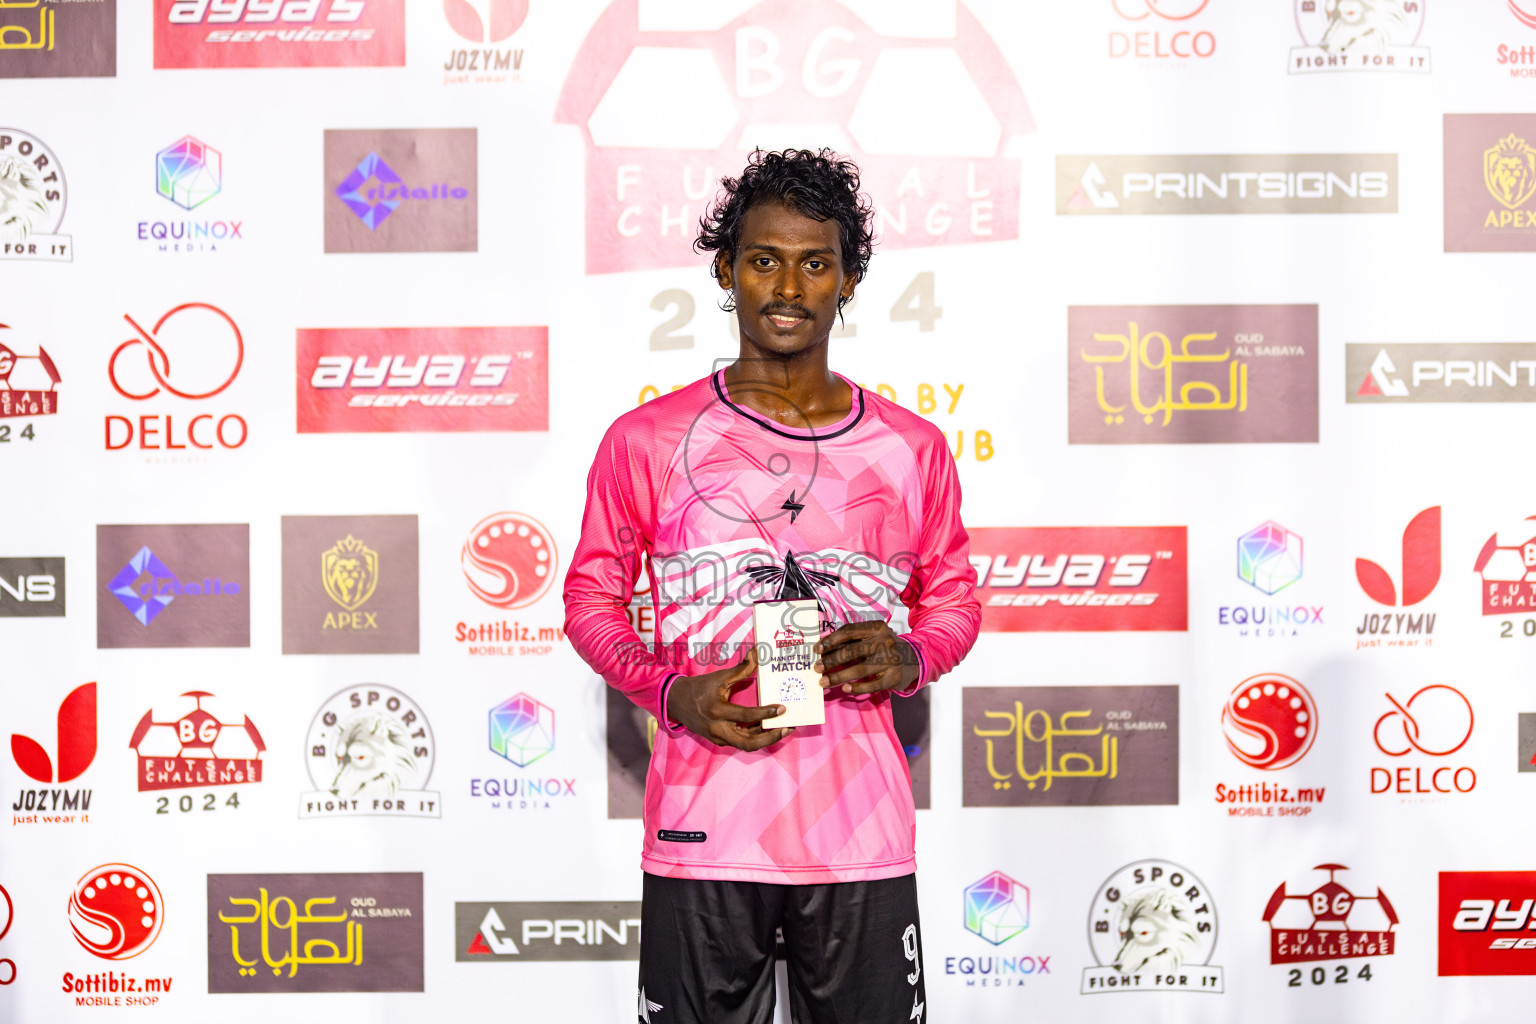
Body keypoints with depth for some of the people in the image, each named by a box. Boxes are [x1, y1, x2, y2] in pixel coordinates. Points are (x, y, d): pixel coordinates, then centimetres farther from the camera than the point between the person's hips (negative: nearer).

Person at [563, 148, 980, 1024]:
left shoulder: (911, 449, 7)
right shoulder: (646, 441, 2)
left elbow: (954, 597, 16)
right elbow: (592, 596, 8)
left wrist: (908, 659, -7)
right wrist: (671, 692, -10)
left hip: (862, 833, 1)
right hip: (703, 829, -1)